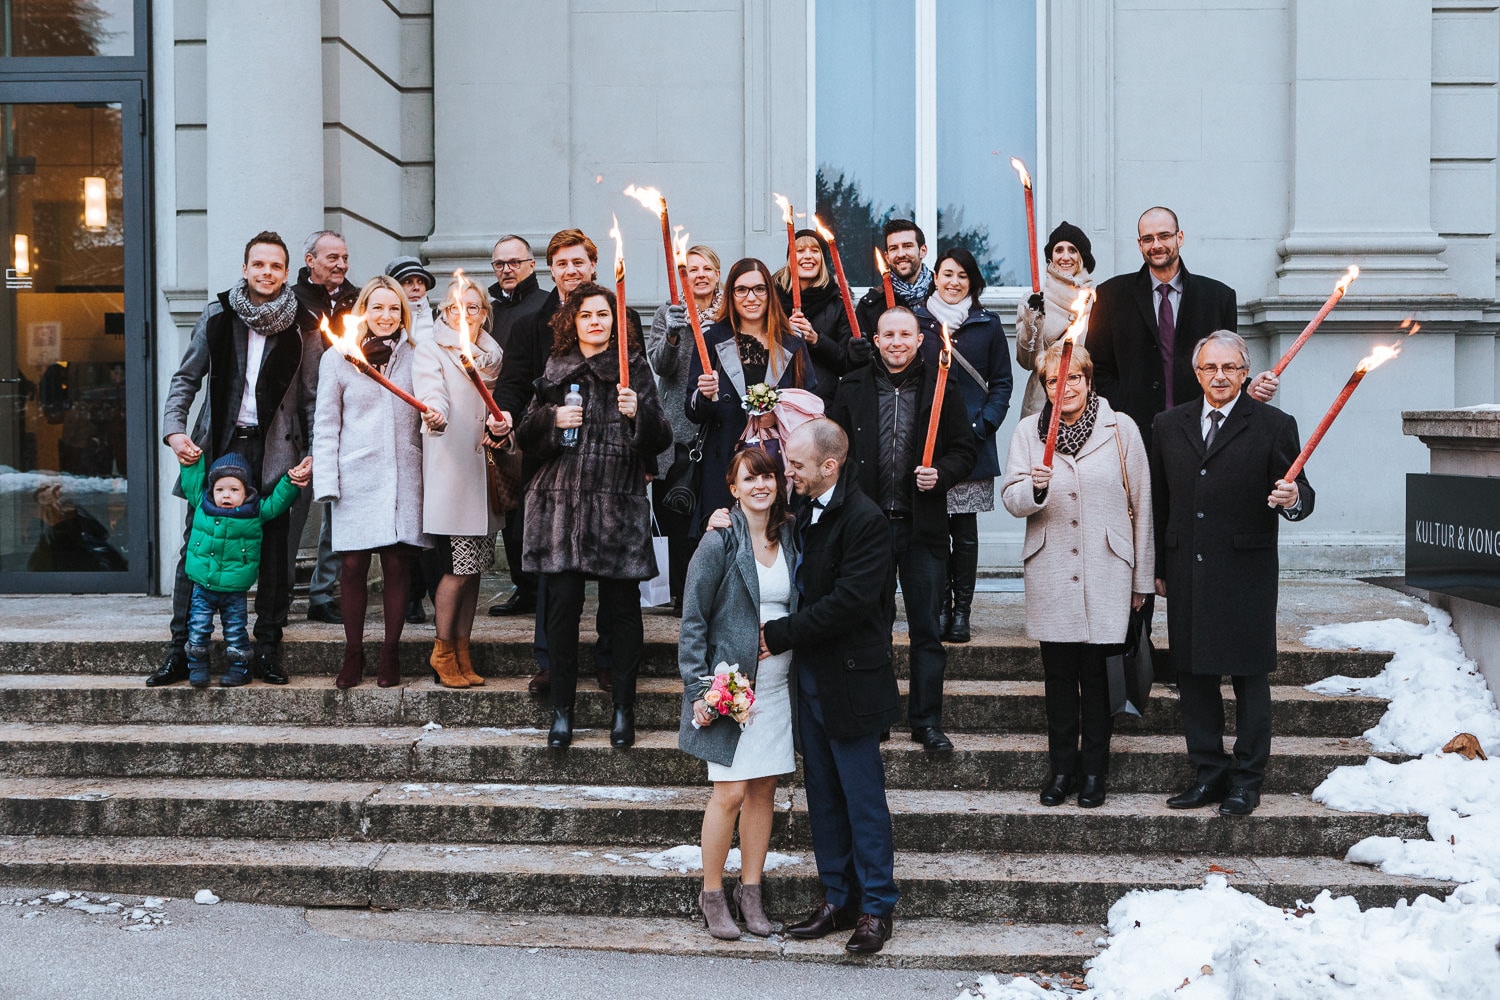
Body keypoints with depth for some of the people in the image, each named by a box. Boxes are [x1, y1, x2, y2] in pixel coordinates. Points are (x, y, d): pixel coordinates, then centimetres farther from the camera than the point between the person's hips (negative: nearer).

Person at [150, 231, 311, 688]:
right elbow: (186, 378, 9)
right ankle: (181, 650, 9)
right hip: (218, 445, 1)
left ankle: (267, 650, 12)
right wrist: (174, 429, -6)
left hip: (273, 449, -1)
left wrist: (314, 454, -4)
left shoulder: (300, 324, 3)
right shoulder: (217, 315, 5)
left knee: (274, 552, 2)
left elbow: (311, 395, 5)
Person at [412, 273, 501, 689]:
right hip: (450, 471, -6)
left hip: (484, 469, 6)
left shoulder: (491, 355, 17)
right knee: (458, 567, -9)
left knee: (474, 565, 6)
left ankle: (463, 653, 13)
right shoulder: (431, 353, -2)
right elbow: (433, 394, -22)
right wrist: (435, 416, -43)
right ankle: (443, 653, 4)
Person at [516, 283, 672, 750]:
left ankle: (623, 708, 13)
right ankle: (562, 709, 10)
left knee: (621, 606, 1)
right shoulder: (556, 370, 12)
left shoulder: (634, 369, 5)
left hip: (619, 506, -2)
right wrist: (551, 417, -7)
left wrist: (639, 412, -20)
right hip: (561, 503, 2)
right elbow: (526, 437, 13)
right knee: (563, 603, -1)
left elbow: (661, 438, -1)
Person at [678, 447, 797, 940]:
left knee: (764, 789, 7)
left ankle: (750, 890, 20)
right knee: (730, 791, -3)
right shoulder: (719, 542, -8)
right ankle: (712, 894, 12)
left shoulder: (789, 539, 7)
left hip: (777, 686, 5)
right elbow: (693, 621, -7)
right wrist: (698, 690, -12)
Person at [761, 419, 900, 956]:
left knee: (863, 796, 2)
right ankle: (837, 900, 25)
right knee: (823, 795, 14)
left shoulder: (864, 519, -17)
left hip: (849, 680, -8)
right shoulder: (805, 511, 9)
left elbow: (847, 602, -23)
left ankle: (875, 906, 13)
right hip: (810, 676, 8)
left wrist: (779, 634, -16)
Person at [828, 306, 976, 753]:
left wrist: (941, 473, -13)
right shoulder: (852, 388, 3)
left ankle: (927, 721, 15)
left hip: (922, 527, -1)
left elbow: (966, 448, 6)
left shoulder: (940, 387, 1)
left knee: (927, 628, 5)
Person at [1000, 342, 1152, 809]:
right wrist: (1034, 490, -26)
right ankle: (1062, 767, 20)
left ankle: (1095, 770, 16)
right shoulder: (1028, 431, 4)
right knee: (1058, 674, 7)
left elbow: (1141, 504, 4)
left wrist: (1141, 578, 5)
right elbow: (1011, 499, -1)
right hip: (1050, 575, 2)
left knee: (1098, 674, 3)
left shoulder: (1121, 429, 0)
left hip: (1106, 574, -1)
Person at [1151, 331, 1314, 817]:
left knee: (1250, 677, 3)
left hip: (1246, 573, -4)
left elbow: (1298, 492, -4)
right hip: (1186, 574, 4)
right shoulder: (1168, 425, 10)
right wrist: (1158, 568, 13)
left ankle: (1247, 778, 14)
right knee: (1193, 674, 9)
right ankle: (1209, 772, 21)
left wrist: (1293, 499, -28)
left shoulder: (1273, 425, -2)